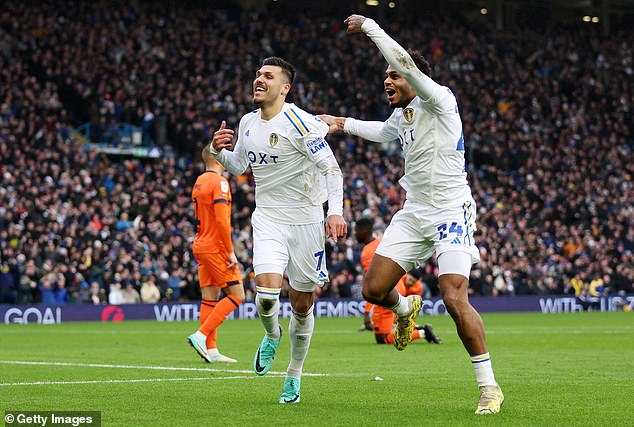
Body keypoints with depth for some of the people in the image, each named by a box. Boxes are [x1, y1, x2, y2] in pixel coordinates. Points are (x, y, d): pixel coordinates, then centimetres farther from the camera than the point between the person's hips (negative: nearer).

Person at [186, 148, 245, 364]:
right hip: (216, 247, -9)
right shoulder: (219, 182, -13)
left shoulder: (199, 182, 15)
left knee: (210, 298, 7)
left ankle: (211, 349, 6)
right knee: (236, 295, -4)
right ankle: (201, 336, -11)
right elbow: (221, 220, -20)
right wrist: (231, 252, -17)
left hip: (201, 246, 9)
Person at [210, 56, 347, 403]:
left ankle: (294, 374, 24)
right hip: (268, 217, 3)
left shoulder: (299, 123, -14)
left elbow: (331, 168, -15)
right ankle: (271, 336, 15)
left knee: (302, 305, 4)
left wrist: (336, 211, -27)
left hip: (306, 220, -3)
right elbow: (237, 166, 22)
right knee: (267, 292, -19)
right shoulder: (248, 123, 6)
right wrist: (219, 151, 1)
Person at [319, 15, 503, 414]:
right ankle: (405, 308, 38)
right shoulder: (402, 115, 11)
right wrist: (343, 124, 41)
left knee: (455, 299, -19)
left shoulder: (439, 100, -12)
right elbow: (383, 132, 38)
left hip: (451, 211, -8)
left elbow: (405, 61, -28)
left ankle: (489, 387, -8)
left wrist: (368, 25, -19)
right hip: (413, 212, 8)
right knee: (374, 289, 0)